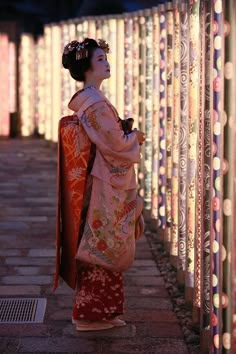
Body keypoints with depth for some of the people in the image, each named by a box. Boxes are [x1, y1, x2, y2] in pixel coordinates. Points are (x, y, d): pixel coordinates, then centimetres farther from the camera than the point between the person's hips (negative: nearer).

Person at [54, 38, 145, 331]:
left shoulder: (85, 100, 13)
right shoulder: (96, 103, -19)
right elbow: (117, 144, -18)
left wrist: (126, 133, 4)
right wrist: (135, 137, 0)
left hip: (96, 183, 10)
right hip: (105, 186, -10)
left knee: (100, 248, 15)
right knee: (103, 248, -2)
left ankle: (99, 310, 23)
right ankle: (91, 314, 6)